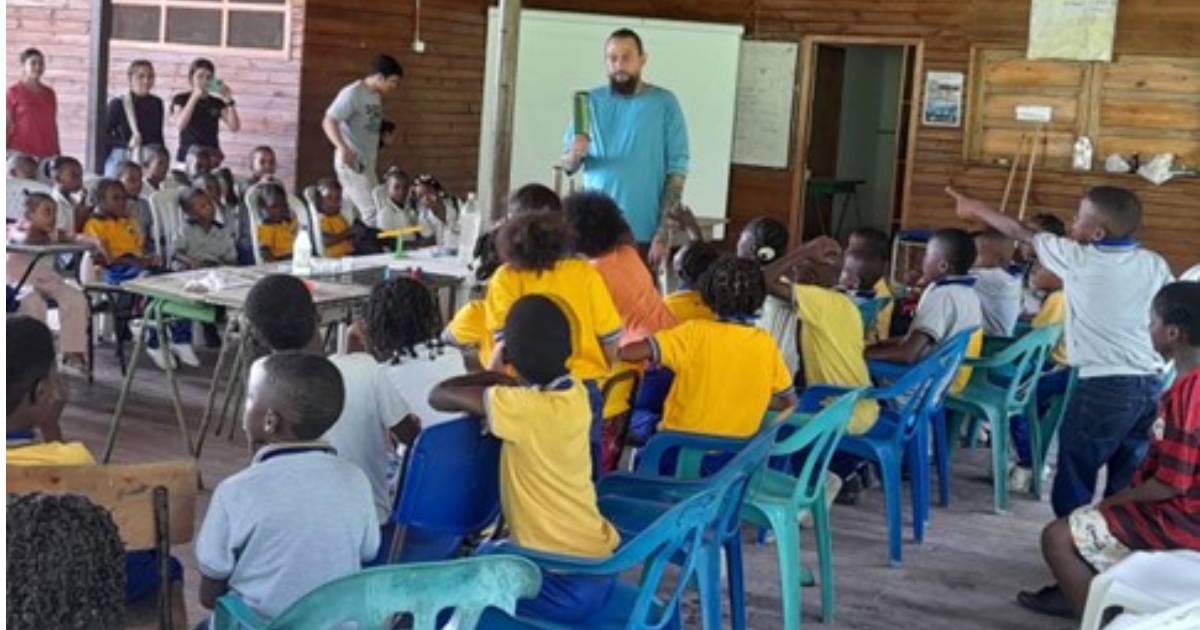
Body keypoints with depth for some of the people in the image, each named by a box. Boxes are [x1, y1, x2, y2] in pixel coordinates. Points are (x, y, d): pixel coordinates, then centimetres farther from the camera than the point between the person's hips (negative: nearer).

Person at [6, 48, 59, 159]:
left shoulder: (49, 93, 14)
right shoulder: (12, 92, 1)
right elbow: (6, 126, -1)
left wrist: (58, 154, 13)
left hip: (47, 154, 4)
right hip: (21, 153, -4)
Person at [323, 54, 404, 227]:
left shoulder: (376, 96, 12)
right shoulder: (353, 93, -13)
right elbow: (329, 122, -21)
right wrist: (343, 148, -33)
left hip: (367, 162, 9)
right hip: (351, 163, -9)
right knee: (374, 214, -13)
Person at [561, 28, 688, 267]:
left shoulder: (664, 103, -2)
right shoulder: (591, 101, 6)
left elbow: (677, 170, -3)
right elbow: (567, 164, 8)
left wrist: (664, 233, -9)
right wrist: (575, 156, -17)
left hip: (643, 233, -2)